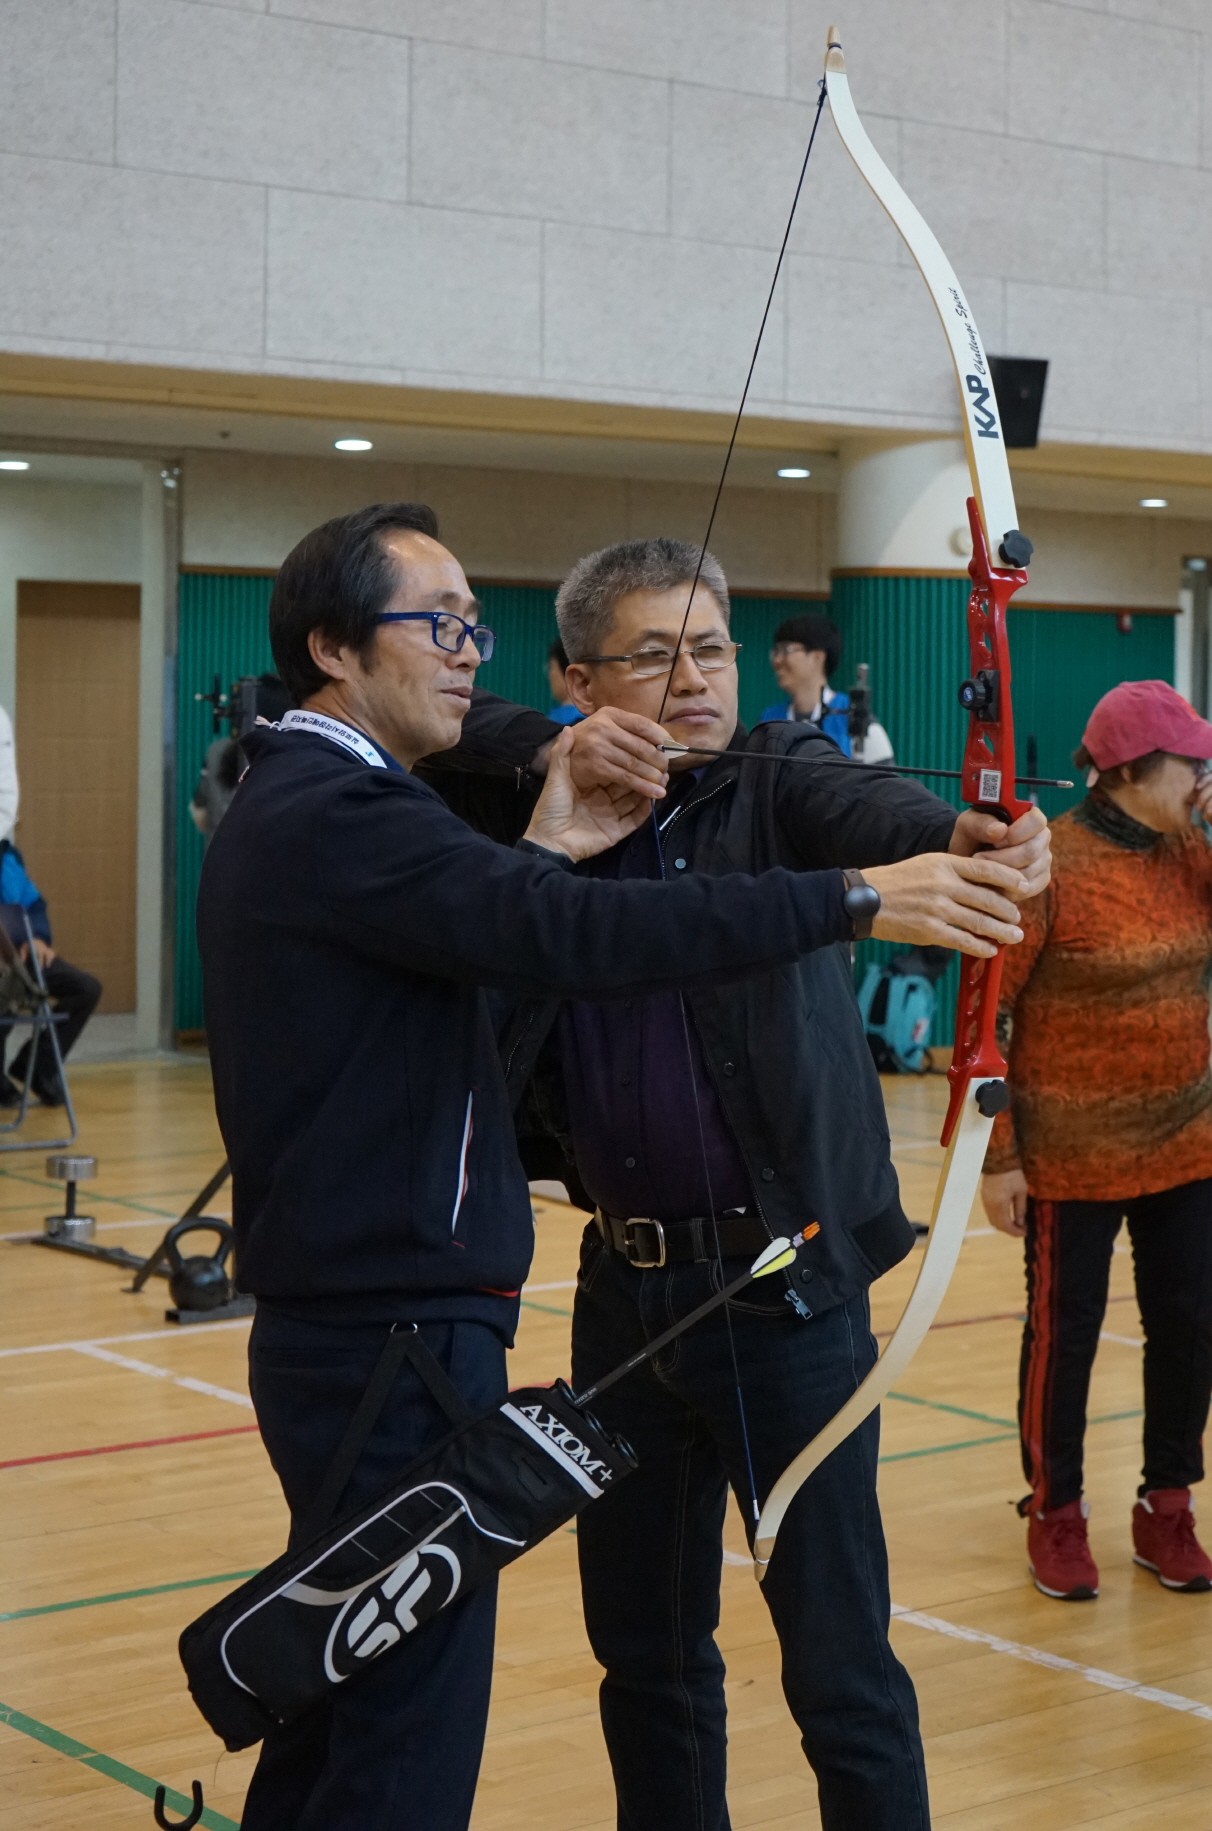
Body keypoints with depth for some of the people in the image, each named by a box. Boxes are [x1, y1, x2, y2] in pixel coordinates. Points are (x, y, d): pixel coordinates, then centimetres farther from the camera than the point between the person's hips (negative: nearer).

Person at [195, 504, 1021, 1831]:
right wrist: (860, 900, -29)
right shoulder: (335, 814, -18)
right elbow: (579, 940, -30)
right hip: (400, 1338, -11)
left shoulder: (291, 806, 15)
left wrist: (540, 860, -3)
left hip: (332, 1332, 11)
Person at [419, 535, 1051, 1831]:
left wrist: (961, 839, -51)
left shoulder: (777, 780, -7)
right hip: (626, 1293, 4)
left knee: (839, 1664, 0)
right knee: (644, 1651, 16)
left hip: (787, 1296, -4)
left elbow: (860, 809, -27)